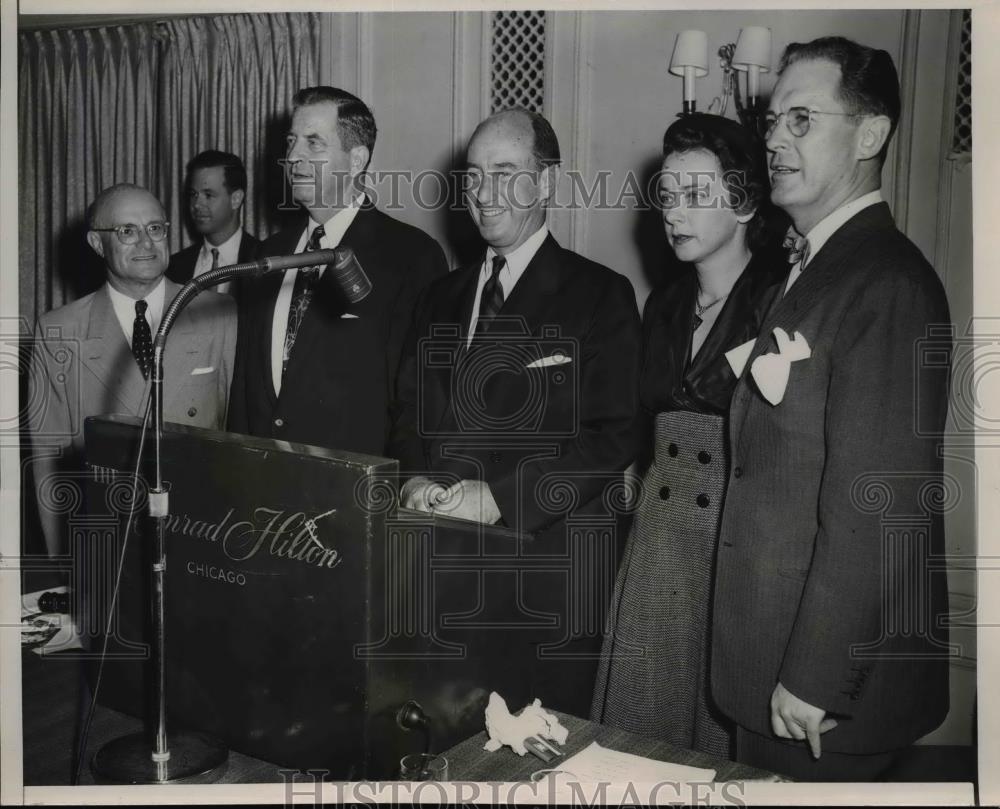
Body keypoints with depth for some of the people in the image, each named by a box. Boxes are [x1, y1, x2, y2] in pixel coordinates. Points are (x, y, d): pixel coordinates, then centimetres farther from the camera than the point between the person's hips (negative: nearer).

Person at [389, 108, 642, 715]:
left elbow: (614, 437, -11)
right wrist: (415, 481, -5)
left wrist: (497, 497, -18)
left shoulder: (600, 295, -3)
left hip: (550, 559, -4)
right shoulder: (442, 297, 15)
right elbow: (410, 414, 16)